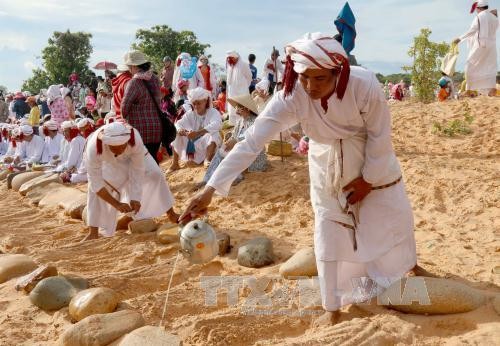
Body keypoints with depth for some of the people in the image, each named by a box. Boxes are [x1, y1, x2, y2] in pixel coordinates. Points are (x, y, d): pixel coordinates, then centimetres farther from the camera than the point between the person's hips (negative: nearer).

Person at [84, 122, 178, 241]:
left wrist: (135, 198, -37)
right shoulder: (93, 148, -44)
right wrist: (117, 204, -39)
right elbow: (95, 183, -36)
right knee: (95, 188, -20)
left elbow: (137, 171, -31)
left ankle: (171, 214, 14)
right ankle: (93, 233, -9)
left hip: (132, 155, 1)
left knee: (155, 174, -8)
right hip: (106, 161, -1)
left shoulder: (135, 139, -43)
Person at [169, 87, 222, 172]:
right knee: (175, 133, -12)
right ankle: (175, 164, -12)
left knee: (213, 134, -33)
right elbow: (179, 124, -11)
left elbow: (216, 125, -33)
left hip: (208, 144, -5)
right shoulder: (190, 114, 3)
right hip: (192, 145, 5)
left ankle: (207, 160, -31)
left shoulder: (213, 112, -11)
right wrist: (180, 130, -38)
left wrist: (198, 133, -46)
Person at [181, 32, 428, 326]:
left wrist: (368, 179, -12)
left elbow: (380, 136, -20)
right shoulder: (291, 97, -32)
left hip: (375, 162, 0)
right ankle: (333, 309, 22)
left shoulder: (365, 85, -35)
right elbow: (251, 142, -37)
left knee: (394, 217, 14)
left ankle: (410, 266, 49)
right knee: (328, 235, 4)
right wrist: (211, 189, -44)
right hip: (328, 168, 1)